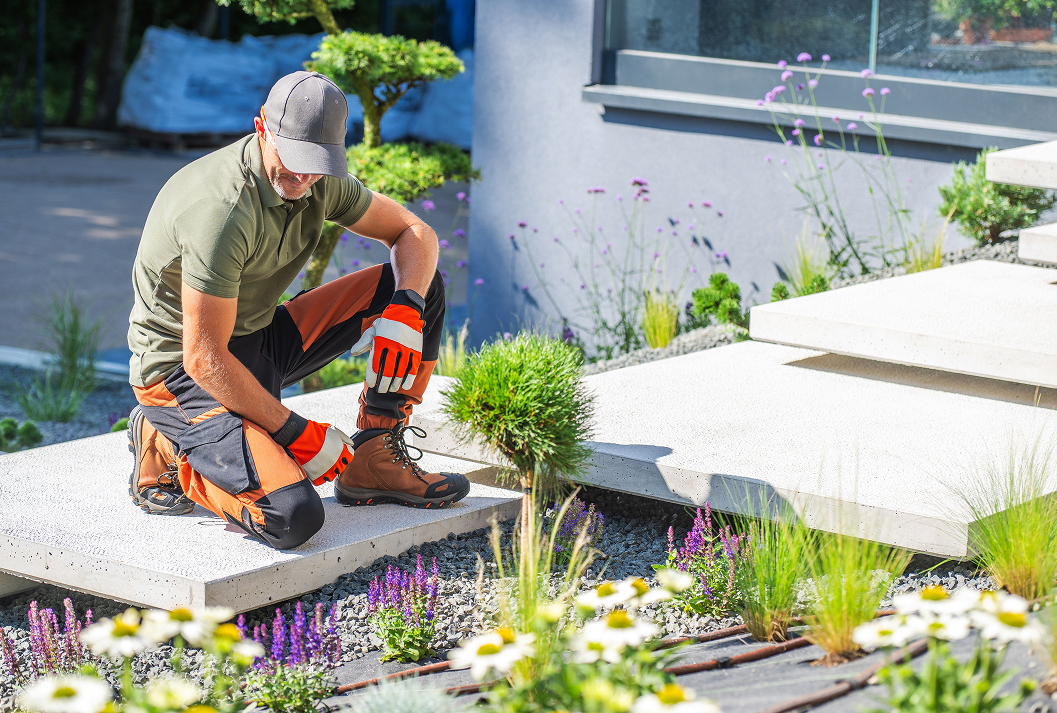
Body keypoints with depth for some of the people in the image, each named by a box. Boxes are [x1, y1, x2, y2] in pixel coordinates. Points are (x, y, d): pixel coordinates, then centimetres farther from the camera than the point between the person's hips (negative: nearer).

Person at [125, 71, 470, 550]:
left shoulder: (318, 180, -5)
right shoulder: (223, 209, -30)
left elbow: (413, 232, 8)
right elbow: (205, 360, -28)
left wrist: (405, 314, -13)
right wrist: (296, 433, -22)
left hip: (261, 339, 9)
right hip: (181, 371, -9)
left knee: (421, 285, 2)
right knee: (292, 516, -30)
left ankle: (373, 463, 5)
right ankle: (169, 455, -2)